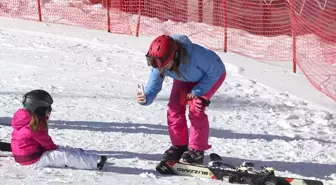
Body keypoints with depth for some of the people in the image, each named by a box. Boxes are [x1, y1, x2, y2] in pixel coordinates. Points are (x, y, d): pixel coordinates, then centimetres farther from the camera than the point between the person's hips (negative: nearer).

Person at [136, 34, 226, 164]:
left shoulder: (195, 54, -45)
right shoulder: (159, 65, -30)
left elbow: (216, 71, -30)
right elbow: (153, 86, -24)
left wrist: (197, 91, -28)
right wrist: (146, 98, -47)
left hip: (212, 75, -5)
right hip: (186, 79, 5)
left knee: (196, 108, -20)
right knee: (174, 107, -9)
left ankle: (197, 150, -8)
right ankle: (179, 146, 8)